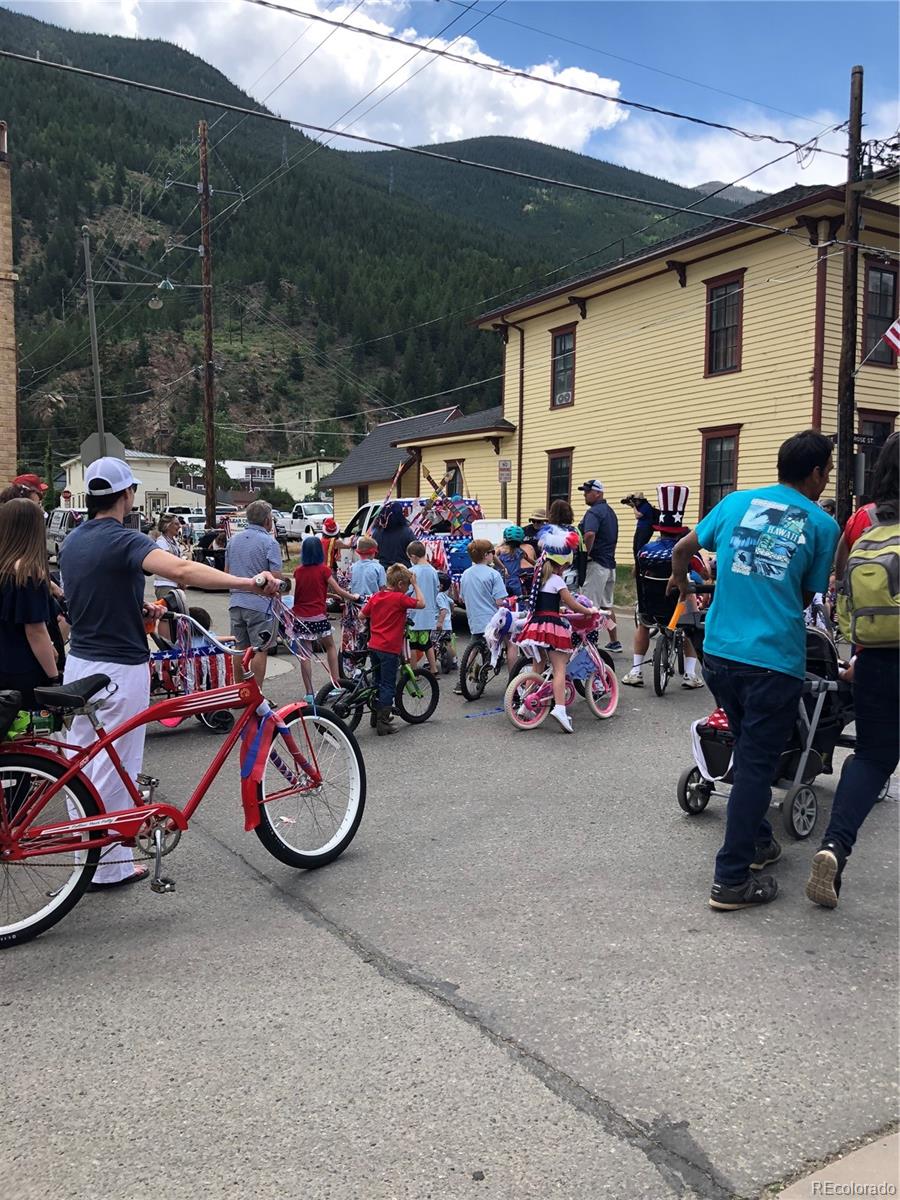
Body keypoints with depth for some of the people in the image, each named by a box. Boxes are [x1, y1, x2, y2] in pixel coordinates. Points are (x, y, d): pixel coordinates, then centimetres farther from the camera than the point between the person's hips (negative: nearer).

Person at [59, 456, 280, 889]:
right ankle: (110, 866, 13)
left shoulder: (72, 541, 8)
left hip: (79, 663, 8)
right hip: (119, 670, -8)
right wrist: (252, 583, -41)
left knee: (83, 763, 17)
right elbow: (183, 569, -36)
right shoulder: (124, 541, -19)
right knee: (114, 769, 2)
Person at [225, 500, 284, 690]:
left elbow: (227, 571, 18)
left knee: (240, 649, 12)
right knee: (260, 650, 0)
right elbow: (276, 578, -14)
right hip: (260, 603, -7)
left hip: (236, 601, 7)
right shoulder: (269, 542, -10)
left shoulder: (233, 540, 11)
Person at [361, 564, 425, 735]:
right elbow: (421, 603, -10)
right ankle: (382, 723, -3)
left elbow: (362, 615, 11)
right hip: (390, 648, -7)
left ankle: (376, 717, 29)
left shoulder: (375, 597, 7)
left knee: (378, 682, 19)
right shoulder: (400, 598, -13)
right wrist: (415, 584, -3)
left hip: (374, 646, 7)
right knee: (388, 686, -1)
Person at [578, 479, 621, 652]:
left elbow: (590, 534, -33)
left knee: (591, 607, -6)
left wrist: (587, 552, -20)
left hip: (596, 564, -10)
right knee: (606, 605, 17)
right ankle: (614, 642, 22)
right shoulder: (610, 511, 17)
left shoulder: (594, 512, -14)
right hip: (610, 563, 10)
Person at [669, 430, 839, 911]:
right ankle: (731, 879, 5)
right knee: (756, 765, 2)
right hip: (773, 660, -4)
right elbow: (808, 596, 6)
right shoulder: (821, 525, 0)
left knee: (748, 751, 23)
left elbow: (682, 550, 17)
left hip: (719, 652, 5)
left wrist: (681, 582, 38)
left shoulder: (736, 502, 8)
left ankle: (757, 840, 37)